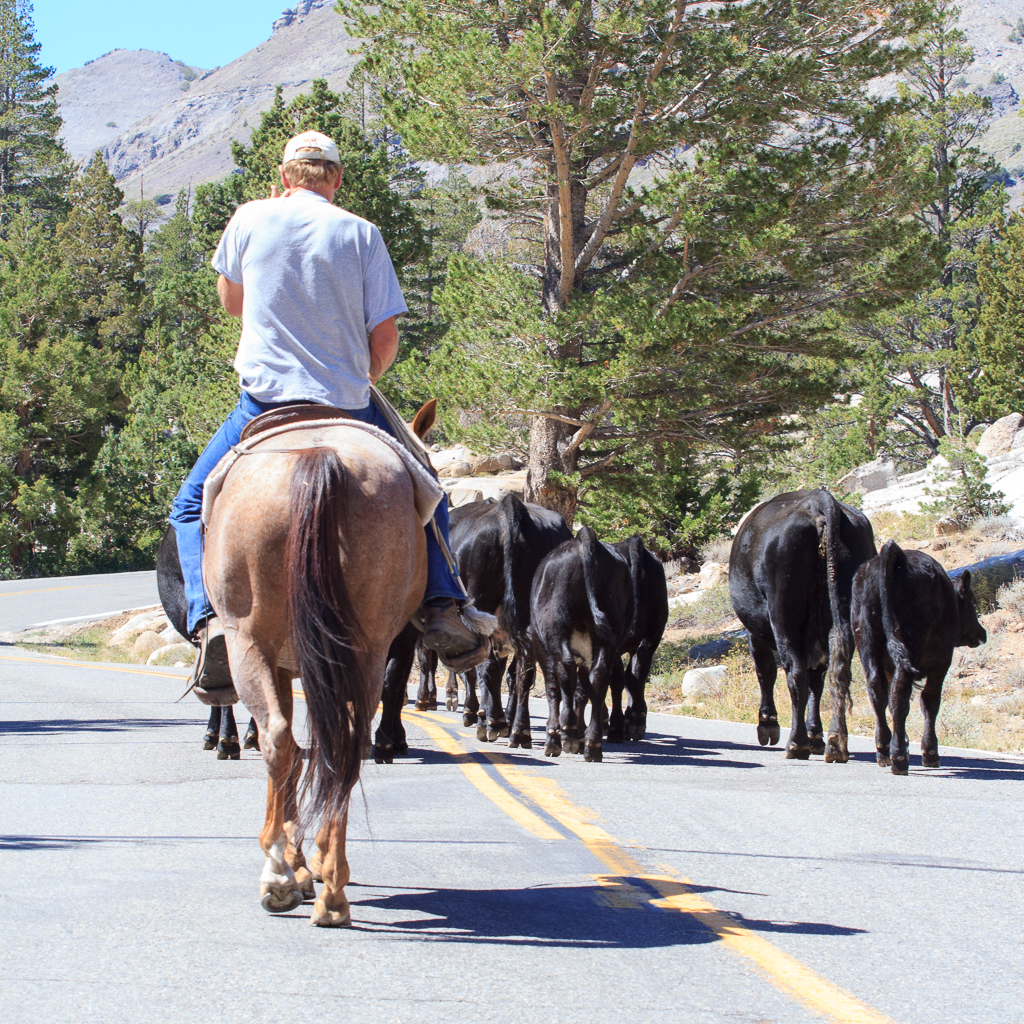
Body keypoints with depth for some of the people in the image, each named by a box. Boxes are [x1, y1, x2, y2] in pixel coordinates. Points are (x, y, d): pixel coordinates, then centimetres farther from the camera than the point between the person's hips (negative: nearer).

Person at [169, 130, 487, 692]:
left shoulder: (252, 218, 3)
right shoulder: (361, 234, 1)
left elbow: (231, 303, 19)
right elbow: (386, 338, -2)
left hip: (266, 400, 0)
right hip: (349, 409, 1)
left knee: (192, 505, 15)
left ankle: (209, 618, -8)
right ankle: (442, 608, 6)